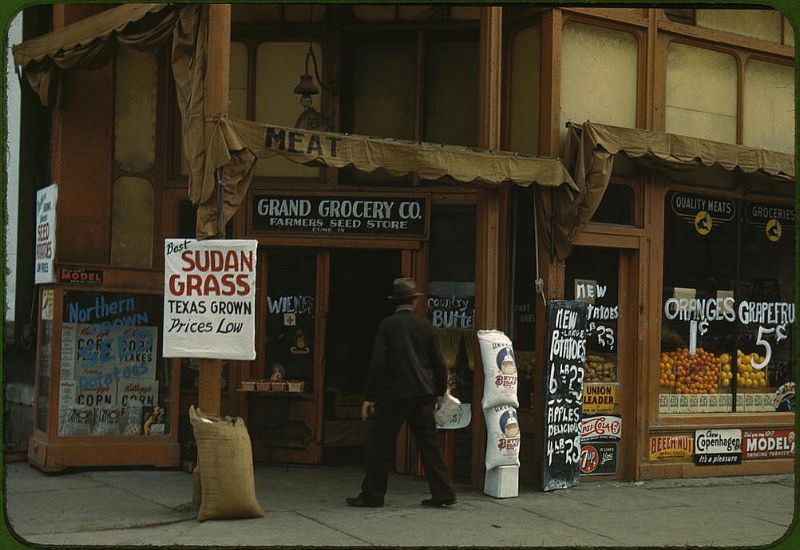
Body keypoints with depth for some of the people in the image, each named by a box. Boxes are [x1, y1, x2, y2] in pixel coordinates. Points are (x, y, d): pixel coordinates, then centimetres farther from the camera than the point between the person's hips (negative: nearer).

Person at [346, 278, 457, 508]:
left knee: (379, 442, 5)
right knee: (429, 443, 10)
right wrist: (440, 392, 22)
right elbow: (437, 361, 10)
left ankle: (372, 494, 9)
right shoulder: (425, 325, 5)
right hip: (423, 394, 4)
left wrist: (370, 397, -7)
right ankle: (443, 493, 9)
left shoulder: (388, 324, -6)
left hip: (395, 394, -4)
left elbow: (378, 362, -11)